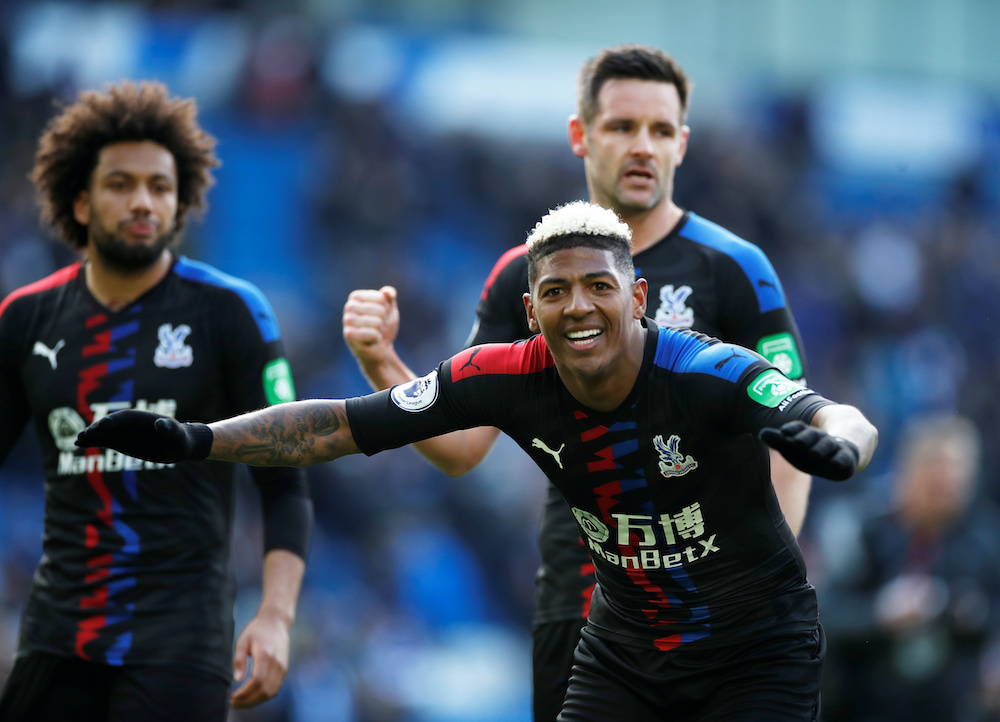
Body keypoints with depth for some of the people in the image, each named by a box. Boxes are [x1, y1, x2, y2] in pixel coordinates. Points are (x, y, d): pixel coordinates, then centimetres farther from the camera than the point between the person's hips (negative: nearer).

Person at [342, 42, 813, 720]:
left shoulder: (734, 269, -2)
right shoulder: (526, 276, 9)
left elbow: (785, 447, -5)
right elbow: (461, 445, 8)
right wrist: (382, 365, -9)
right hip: (572, 608, 4)